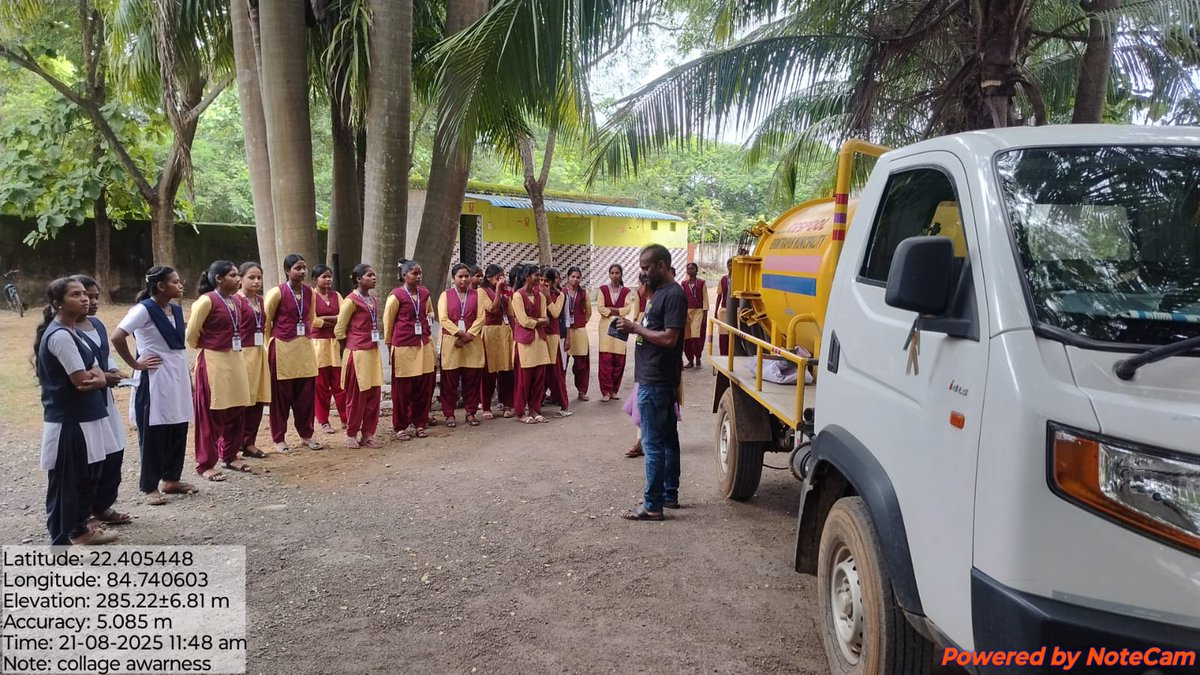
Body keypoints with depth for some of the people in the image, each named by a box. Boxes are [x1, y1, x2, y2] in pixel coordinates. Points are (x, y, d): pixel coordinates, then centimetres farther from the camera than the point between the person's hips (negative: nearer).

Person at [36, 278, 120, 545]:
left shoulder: (71, 332, 12)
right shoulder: (60, 336, -18)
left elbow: (98, 376, 10)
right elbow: (82, 381, -21)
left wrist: (97, 377, -12)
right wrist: (98, 377, 0)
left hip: (83, 419, 10)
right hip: (68, 424, -10)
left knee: (87, 477, 20)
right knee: (64, 484, -2)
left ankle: (79, 529, 36)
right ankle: (60, 543, 6)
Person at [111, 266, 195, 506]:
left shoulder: (177, 310, 8)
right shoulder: (144, 309, -14)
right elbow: (117, 337, -22)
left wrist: (185, 370, 13)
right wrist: (135, 364, -15)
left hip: (178, 376, 7)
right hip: (154, 379, -7)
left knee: (178, 430, 12)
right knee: (153, 434, 2)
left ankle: (171, 479, 26)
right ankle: (150, 487, 12)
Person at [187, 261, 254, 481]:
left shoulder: (237, 301, 8)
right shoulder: (207, 301, -14)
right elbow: (191, 334, -10)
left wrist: (234, 350, 16)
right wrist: (205, 348, 5)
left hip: (235, 360, 7)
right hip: (213, 362, -7)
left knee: (236, 411, 12)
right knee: (211, 414, 0)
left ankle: (230, 456, 27)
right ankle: (205, 464, 10)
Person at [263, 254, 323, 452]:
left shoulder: (310, 292, 4)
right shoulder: (277, 293, -10)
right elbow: (266, 322, -3)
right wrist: (271, 346, 0)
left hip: (304, 347, 5)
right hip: (282, 348, -5)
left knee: (306, 392, 7)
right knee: (281, 394, 3)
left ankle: (306, 434, 21)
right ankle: (278, 438, 13)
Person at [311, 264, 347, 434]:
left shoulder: (336, 295, 11)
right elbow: (313, 321, -14)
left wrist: (324, 319, -11)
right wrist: (334, 322, -7)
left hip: (335, 343, 3)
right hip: (318, 343, -3)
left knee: (339, 383, 3)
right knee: (320, 384, 3)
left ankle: (346, 419, 10)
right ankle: (323, 421, 13)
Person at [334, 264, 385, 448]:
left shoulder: (373, 300, 11)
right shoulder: (351, 300, -11)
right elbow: (339, 330, -7)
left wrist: (376, 341, 11)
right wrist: (351, 345, 1)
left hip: (373, 352, 7)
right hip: (357, 353, -7)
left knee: (374, 394, 7)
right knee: (356, 395, 1)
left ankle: (368, 434, 15)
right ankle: (351, 434, 13)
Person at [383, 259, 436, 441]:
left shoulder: (424, 293, 8)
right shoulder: (396, 295, -9)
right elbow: (387, 321, -1)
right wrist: (390, 343, 3)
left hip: (423, 345, 5)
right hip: (403, 347, -5)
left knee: (424, 386, 7)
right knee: (402, 389, 3)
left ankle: (419, 423, 20)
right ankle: (400, 427, 14)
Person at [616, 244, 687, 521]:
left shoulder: (673, 295, -17)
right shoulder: (660, 292, 14)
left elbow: (669, 338, -23)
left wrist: (635, 328, -16)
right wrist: (634, 327, 4)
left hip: (656, 382, -10)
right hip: (658, 379, 10)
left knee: (653, 444, -5)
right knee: (667, 439, 16)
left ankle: (653, 506, 1)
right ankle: (669, 494, 26)